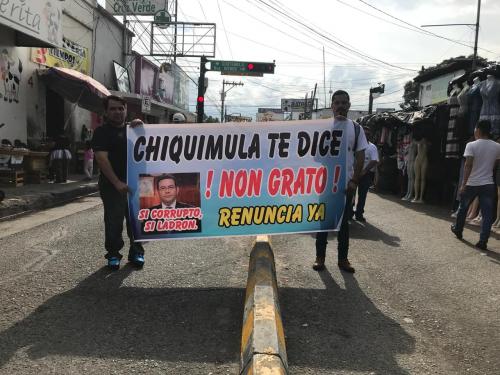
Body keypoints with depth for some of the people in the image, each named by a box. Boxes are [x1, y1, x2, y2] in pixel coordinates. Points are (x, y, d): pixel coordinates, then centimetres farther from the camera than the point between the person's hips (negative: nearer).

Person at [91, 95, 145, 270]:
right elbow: (102, 159, -13)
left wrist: (141, 126, -4)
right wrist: (117, 183, -22)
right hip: (112, 185, -4)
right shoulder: (102, 132, -3)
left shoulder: (132, 129, 15)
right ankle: (113, 254, 14)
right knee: (113, 221, 1)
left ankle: (136, 251, 21)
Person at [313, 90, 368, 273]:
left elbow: (360, 156, 3)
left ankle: (343, 258, 17)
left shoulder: (356, 128, 4)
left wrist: (355, 181, -6)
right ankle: (320, 257, 13)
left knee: (344, 221, 8)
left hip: (346, 182, 1)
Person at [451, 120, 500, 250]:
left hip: (471, 184, -2)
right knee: (487, 214, 2)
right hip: (488, 184, 2)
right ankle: (483, 241, -2)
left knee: (463, 208, 19)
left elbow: (468, 165, -17)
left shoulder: (471, 145, -10)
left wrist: (463, 184, -16)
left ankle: (458, 230, 37)